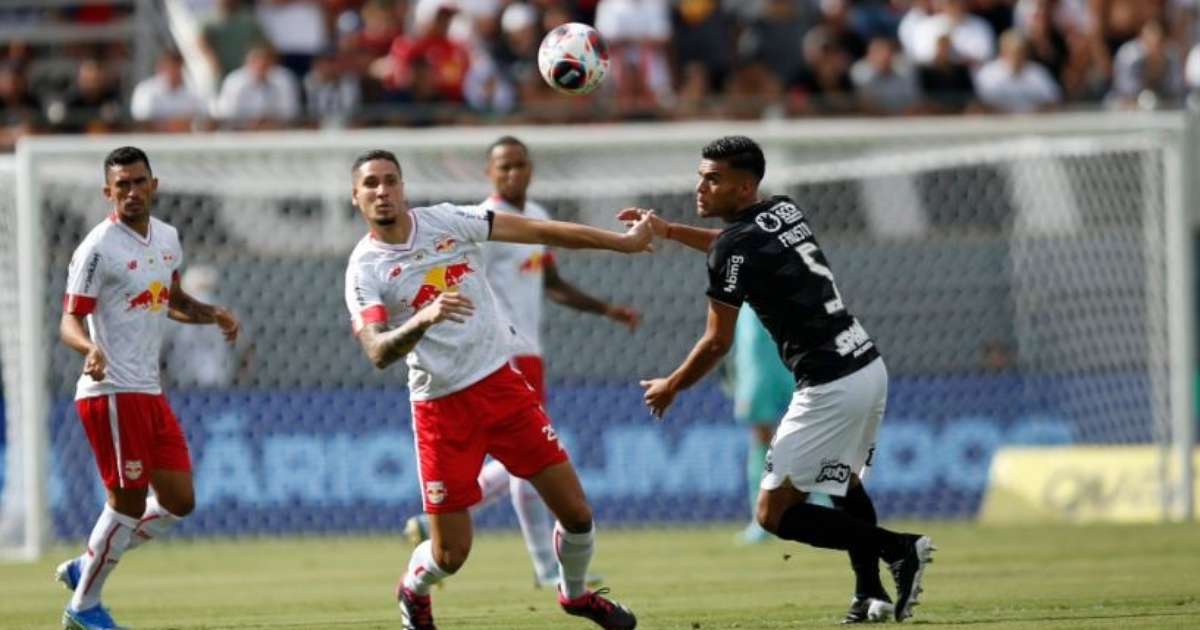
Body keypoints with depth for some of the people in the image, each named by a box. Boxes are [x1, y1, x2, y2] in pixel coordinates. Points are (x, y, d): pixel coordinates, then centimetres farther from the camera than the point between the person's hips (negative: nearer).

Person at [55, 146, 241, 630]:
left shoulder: (167, 238, 11)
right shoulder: (99, 248, -13)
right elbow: (69, 321, -16)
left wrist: (212, 315, 8)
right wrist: (90, 348, -38)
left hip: (150, 391, 8)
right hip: (111, 392, -8)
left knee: (179, 502, 8)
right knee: (129, 501, -6)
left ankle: (85, 568, 21)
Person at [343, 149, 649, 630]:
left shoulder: (445, 221, -1)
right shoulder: (365, 269, -9)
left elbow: (539, 232, 1)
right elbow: (377, 353, -23)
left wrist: (622, 243, 0)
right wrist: (422, 320, -41)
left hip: (502, 383, 3)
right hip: (442, 407, -3)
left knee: (576, 512, 1)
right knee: (451, 553, -2)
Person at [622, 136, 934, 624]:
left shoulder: (736, 246, -11)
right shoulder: (785, 211, 13)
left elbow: (717, 344, -5)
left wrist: (671, 387, 10)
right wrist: (668, 231, 35)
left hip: (830, 387, -9)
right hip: (869, 368, 9)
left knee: (775, 513, -3)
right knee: (845, 482, 31)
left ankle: (899, 549, -10)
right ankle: (872, 595, 24)